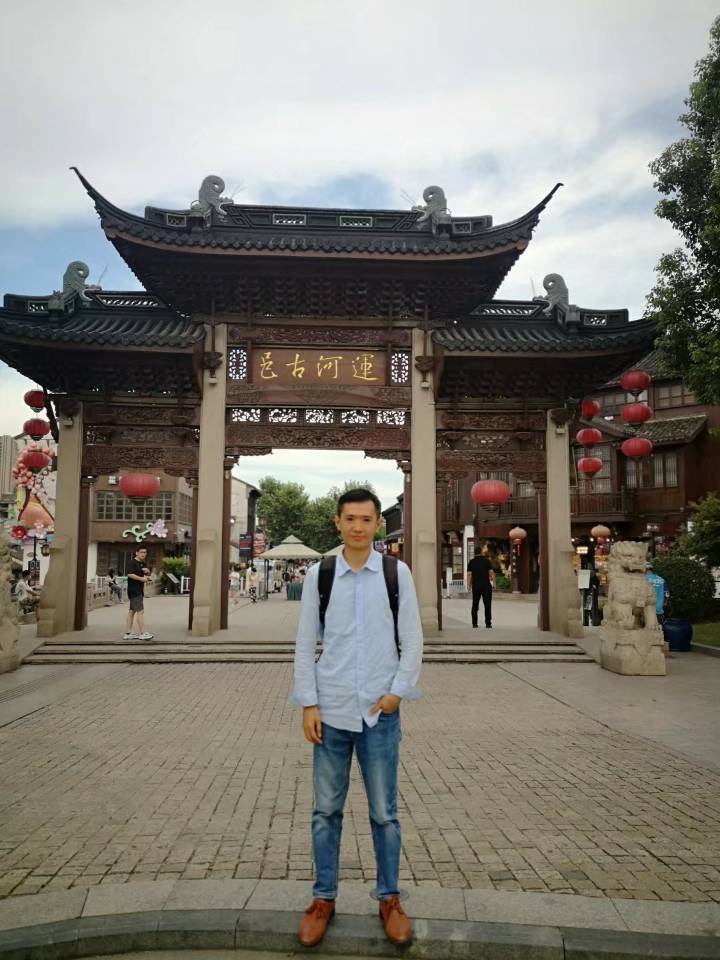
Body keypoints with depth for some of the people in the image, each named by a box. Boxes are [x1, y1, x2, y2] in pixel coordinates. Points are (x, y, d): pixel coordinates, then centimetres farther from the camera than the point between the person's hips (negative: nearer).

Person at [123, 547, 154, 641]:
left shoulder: (142, 564, 17)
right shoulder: (133, 563, -10)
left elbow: (148, 576, 25)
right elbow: (130, 574, -24)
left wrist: (147, 572, 2)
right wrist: (141, 578, -22)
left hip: (139, 590, 10)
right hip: (134, 590, -10)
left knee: (132, 611, 11)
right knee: (140, 611, -10)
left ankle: (128, 633, 15)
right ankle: (143, 633, -9)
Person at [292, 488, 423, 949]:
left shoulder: (398, 573, -3)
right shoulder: (318, 574, -2)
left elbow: (413, 640, 1)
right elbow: (305, 644, 1)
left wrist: (398, 691, -6)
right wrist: (309, 705, -2)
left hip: (380, 712, -1)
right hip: (331, 710, 1)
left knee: (385, 812, 12)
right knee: (326, 810, 13)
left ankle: (390, 898, 31)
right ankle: (323, 898, 31)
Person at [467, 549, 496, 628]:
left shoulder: (471, 562, 4)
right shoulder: (486, 560, 0)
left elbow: (469, 574, -2)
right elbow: (491, 572, -6)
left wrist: (469, 585, 1)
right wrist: (494, 583, -1)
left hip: (475, 586, 2)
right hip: (486, 585, -2)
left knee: (475, 605, 9)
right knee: (487, 604, 2)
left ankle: (474, 623, 8)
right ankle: (488, 623, -2)